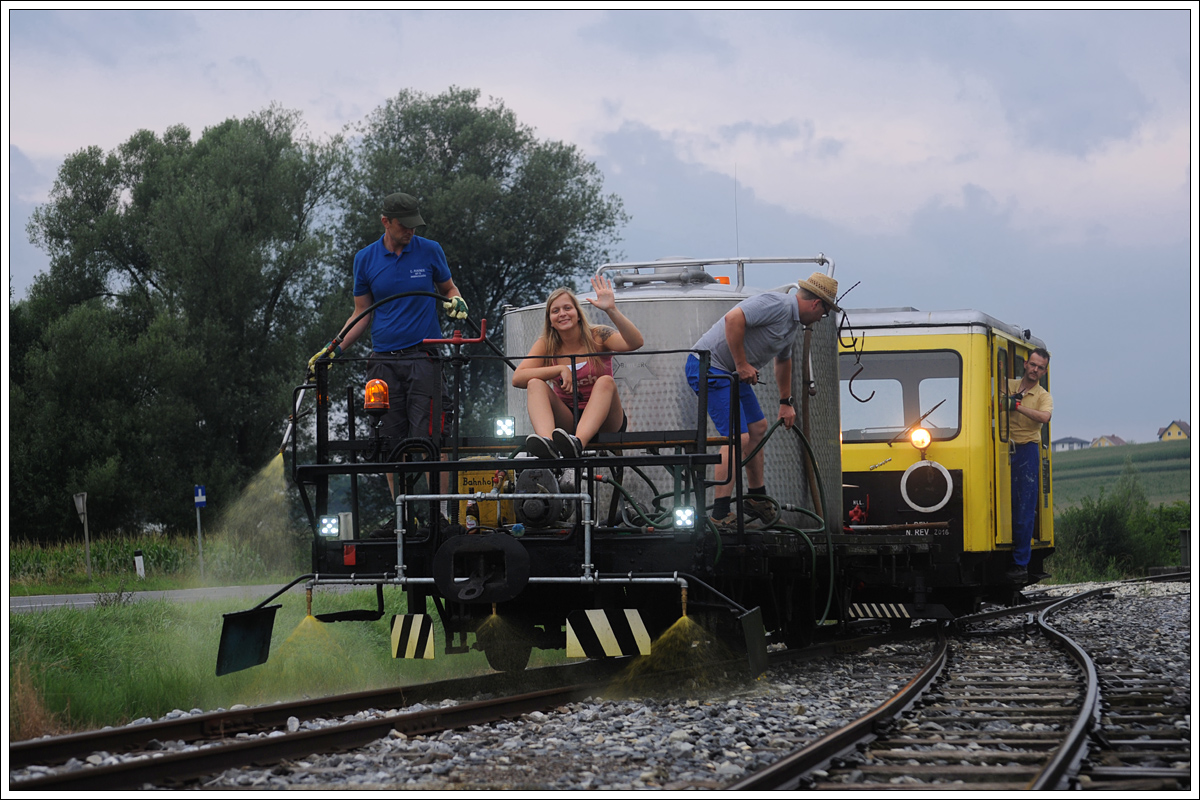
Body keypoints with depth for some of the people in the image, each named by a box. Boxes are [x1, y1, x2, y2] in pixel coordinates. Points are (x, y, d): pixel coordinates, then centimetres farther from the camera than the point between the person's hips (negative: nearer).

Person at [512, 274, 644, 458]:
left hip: (602, 422, -2)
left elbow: (636, 343, -24)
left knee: (606, 381, -28)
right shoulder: (545, 345, 2)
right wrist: (561, 369, -20)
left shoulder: (598, 336, -5)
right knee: (535, 383, -19)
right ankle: (546, 440, -50)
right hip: (566, 420, 2)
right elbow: (517, 379, -12)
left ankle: (578, 443, -54)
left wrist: (611, 310, -36)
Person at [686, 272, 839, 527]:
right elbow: (734, 319, -31)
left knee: (758, 427, 20)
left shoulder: (792, 320, 15)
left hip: (731, 372, 11)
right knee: (738, 438, -16)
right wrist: (742, 365, -24)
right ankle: (721, 514, -14)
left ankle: (757, 498, 32)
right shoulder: (778, 305, -18)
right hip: (709, 367, -11)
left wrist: (786, 402, 41)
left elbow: (783, 360, 33)